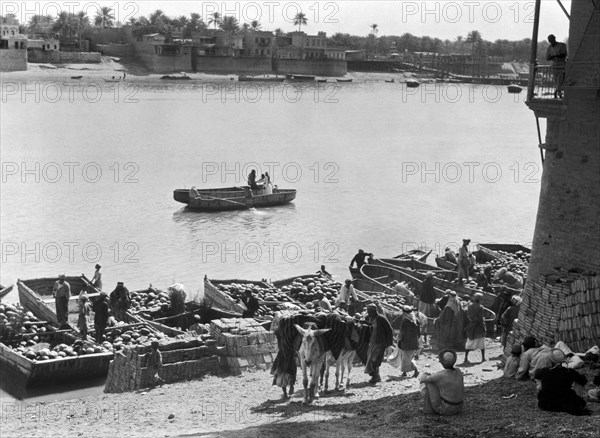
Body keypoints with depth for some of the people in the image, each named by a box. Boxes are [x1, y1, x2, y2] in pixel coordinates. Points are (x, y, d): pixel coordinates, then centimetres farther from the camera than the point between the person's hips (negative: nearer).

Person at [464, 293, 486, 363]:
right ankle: (483, 358, 16)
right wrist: (483, 327, -6)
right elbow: (480, 319, -14)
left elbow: (467, 317, 4)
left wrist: (468, 326, 12)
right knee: (482, 342, 11)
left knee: (469, 343, 8)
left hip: (470, 326, 4)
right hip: (478, 326, -4)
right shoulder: (480, 307, -14)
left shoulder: (469, 306, 0)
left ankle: (466, 358, 2)